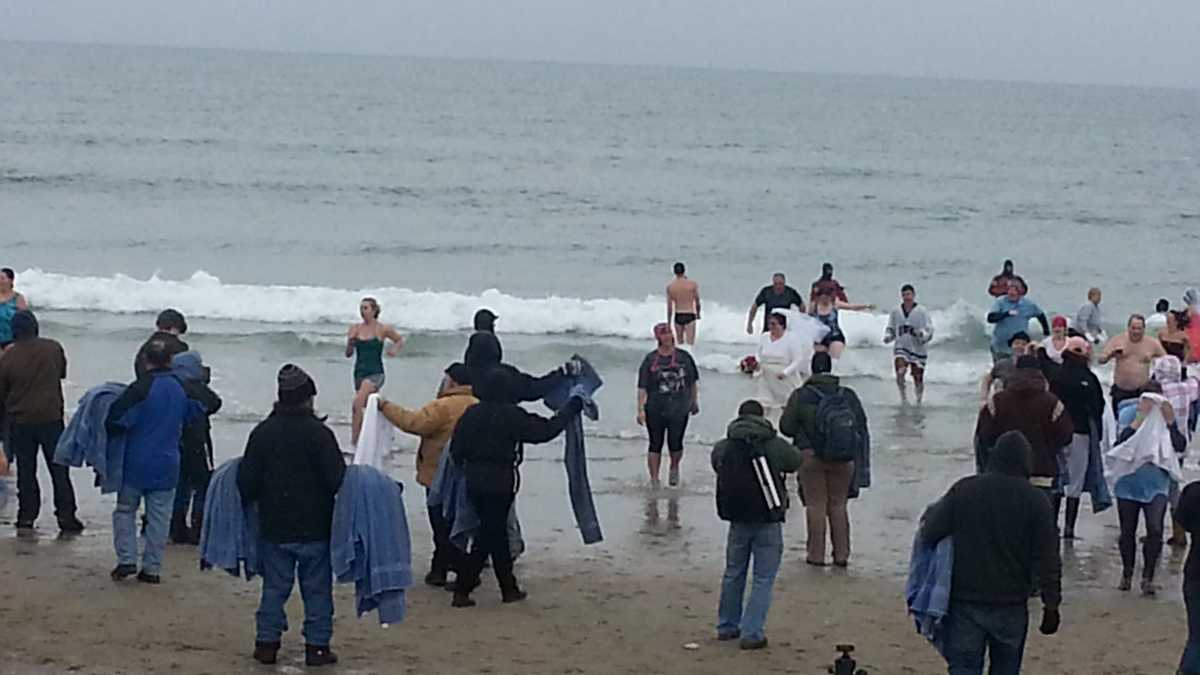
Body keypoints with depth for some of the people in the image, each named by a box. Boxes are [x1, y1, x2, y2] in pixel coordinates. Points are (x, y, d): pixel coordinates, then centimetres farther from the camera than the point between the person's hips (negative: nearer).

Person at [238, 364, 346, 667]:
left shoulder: (262, 432, -2)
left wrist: (251, 502, 19)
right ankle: (317, 645, 6)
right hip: (315, 528, -3)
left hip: (274, 528, 3)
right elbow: (337, 479, -14)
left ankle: (266, 642, 10)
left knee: (274, 587, 11)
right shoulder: (319, 433, -12)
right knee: (317, 589, 6)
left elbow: (246, 481, 1)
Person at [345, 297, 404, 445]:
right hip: (359, 372, 5)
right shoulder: (355, 329, 5)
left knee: (357, 404, -23)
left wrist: (395, 349, -8)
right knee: (367, 406, 16)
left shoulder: (383, 329, -4)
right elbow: (348, 354, 7)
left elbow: (400, 340, 12)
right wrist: (350, 343, -13)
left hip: (375, 373, -5)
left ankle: (354, 441, -22)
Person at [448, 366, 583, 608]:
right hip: (499, 483, -6)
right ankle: (462, 591, -6)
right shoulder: (511, 416, -14)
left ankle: (509, 588, 24)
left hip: (474, 482, 6)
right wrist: (570, 409, 3)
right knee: (487, 538, -1)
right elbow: (545, 430, -9)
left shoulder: (471, 414, 1)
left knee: (497, 533, 17)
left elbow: (456, 450, 1)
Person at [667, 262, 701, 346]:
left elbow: (669, 307, 0)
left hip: (678, 316, 2)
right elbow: (697, 302, 1)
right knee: (690, 344, -6)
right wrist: (698, 314, 20)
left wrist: (668, 322, 8)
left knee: (680, 343, 18)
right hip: (689, 316, -2)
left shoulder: (670, 287, -3)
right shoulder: (693, 284, -7)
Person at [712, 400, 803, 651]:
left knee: (733, 574, 20)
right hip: (767, 521, -4)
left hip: (737, 520, 4)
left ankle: (727, 626, 29)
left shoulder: (722, 448, 1)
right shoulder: (775, 446, -9)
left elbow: (717, 466, 18)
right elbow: (796, 461, 8)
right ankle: (752, 633, -3)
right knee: (763, 580, 3)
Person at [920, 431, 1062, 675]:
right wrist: (1051, 604, -1)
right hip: (1011, 604, 0)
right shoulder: (1034, 500, -5)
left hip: (964, 600, 0)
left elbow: (929, 534, -3)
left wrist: (932, 513, 20)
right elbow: (1047, 558, -7)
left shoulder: (963, 490, -3)